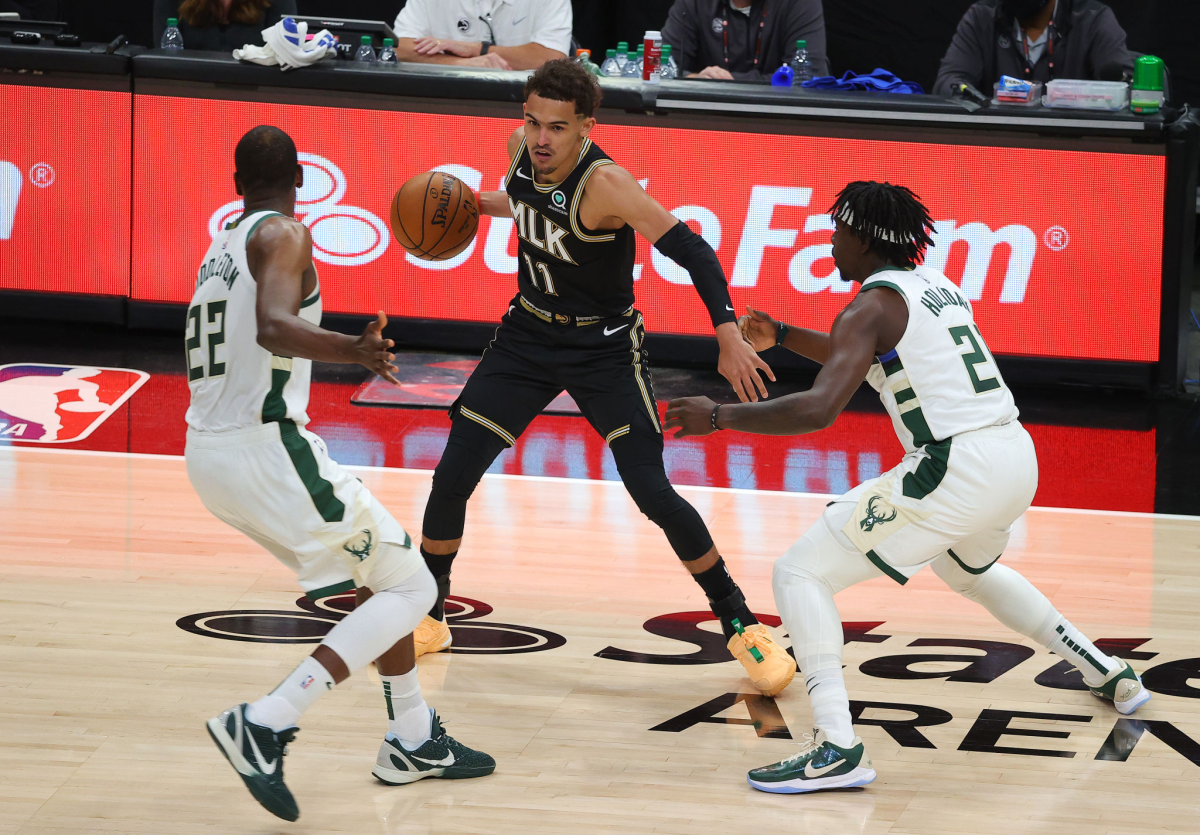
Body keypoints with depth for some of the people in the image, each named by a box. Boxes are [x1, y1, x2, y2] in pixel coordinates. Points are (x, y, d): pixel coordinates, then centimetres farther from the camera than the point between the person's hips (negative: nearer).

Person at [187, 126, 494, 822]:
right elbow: (274, 327, -27)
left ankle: (414, 740, 27)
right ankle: (266, 726, -16)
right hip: (267, 446, -9)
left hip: (209, 452, 9)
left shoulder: (220, 250, 17)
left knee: (382, 574, 23)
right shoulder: (283, 235, -8)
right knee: (409, 588, -4)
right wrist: (353, 351, -43)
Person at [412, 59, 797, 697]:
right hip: (529, 333, 5)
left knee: (651, 493, -15)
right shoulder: (523, 149, -10)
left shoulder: (604, 183, -29)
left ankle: (741, 626, 0)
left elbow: (690, 249, -34)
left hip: (604, 348, -5)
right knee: (451, 479, -1)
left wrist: (729, 336, -44)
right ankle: (426, 619, 20)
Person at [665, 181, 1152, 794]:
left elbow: (820, 409, -20)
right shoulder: (933, 284, 19)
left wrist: (718, 417, -12)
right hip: (1016, 456, 9)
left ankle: (837, 749, -16)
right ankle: (1109, 674, 44)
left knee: (801, 573, -5)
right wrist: (781, 337, 31)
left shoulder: (872, 306, -7)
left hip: (954, 469, -9)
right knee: (967, 570, 41)